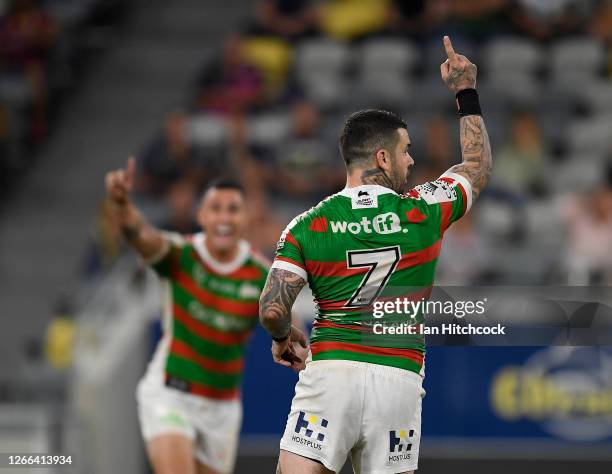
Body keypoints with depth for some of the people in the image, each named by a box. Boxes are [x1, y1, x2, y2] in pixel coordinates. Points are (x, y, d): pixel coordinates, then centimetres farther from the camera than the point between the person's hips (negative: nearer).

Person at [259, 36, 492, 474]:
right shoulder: (424, 213, 4)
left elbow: (272, 310, -4)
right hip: (400, 378, 1)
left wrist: (284, 336, 19)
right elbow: (478, 167, 23)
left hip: (331, 370, -1)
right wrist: (467, 92, 33)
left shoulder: (307, 226, 2)